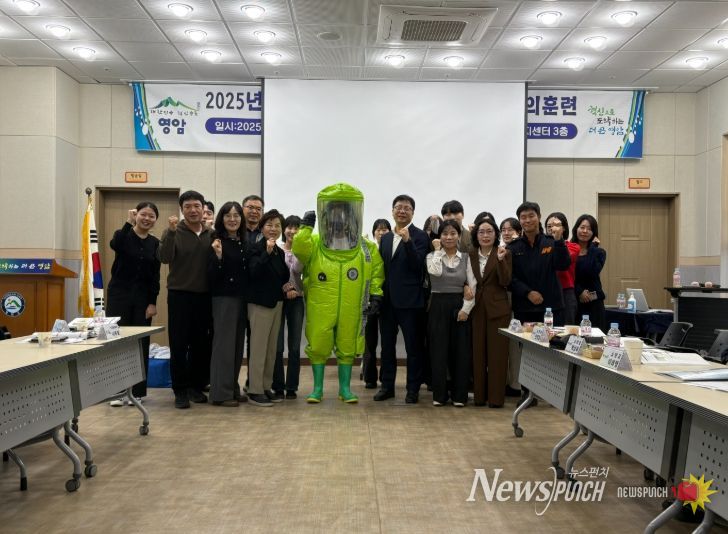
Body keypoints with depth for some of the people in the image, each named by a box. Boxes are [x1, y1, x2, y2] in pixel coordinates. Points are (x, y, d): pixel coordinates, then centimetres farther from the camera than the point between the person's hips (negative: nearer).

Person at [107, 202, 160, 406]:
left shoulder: (155, 244, 7)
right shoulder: (124, 235, -1)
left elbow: (155, 276, 5)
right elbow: (115, 245, -27)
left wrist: (152, 302, -2)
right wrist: (129, 223, -33)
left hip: (142, 298, 3)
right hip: (119, 295, -3)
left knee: (141, 344, 5)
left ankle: (137, 391, 14)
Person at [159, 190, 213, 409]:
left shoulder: (211, 234, 7)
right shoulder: (173, 232, -1)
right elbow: (165, 258, -17)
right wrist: (171, 232, -25)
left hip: (204, 296, 3)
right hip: (179, 295, -3)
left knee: (200, 344, 9)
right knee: (179, 345, 0)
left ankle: (196, 386, 22)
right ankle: (180, 390, 8)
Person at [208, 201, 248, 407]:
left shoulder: (244, 243, 10)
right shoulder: (217, 242, -8)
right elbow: (211, 276, -13)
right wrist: (218, 256, -26)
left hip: (242, 298, 6)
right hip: (223, 298, -6)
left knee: (238, 344, 10)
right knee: (224, 344, -4)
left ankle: (233, 389, 19)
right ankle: (220, 393, 1)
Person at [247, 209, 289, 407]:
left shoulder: (279, 252, 12)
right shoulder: (257, 248, -10)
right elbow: (253, 272, -25)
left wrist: (285, 285, 5)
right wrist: (267, 252, -31)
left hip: (276, 302, 8)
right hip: (260, 303, -8)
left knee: (272, 348, 11)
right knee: (258, 347, -6)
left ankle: (266, 387, 18)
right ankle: (254, 391, 0)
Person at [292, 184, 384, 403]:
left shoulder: (367, 249, 5)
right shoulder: (314, 244, 0)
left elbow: (376, 272, 12)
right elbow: (298, 249, -19)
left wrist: (376, 295, 6)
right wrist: (306, 228, -19)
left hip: (350, 309, 1)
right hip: (320, 308, -1)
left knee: (347, 348, 10)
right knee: (318, 346, 5)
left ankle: (345, 388, 25)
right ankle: (317, 389, 20)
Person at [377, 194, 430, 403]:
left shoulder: (419, 236, -5)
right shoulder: (385, 238, 14)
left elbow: (418, 266, -17)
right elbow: (381, 267, 16)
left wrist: (408, 240, -26)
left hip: (409, 300, -6)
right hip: (388, 299, 6)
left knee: (413, 346, 3)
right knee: (387, 345, 12)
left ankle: (413, 389, 11)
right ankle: (387, 385, 22)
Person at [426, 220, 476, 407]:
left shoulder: (466, 258, 6)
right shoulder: (432, 256, 3)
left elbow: (473, 286, 1)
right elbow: (435, 272, -21)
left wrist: (466, 308, -8)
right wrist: (438, 250, -9)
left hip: (459, 306, 1)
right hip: (438, 306, -1)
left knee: (460, 351, 3)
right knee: (439, 350, 0)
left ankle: (459, 394, 13)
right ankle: (439, 394, 9)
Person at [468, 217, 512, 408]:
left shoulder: (504, 254, -1)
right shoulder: (471, 255, 9)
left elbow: (505, 282, -12)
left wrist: (501, 259, -22)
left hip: (498, 308, -3)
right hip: (476, 308, 3)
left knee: (497, 352, 0)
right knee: (477, 352, 5)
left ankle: (496, 397, 6)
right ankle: (479, 394, 14)